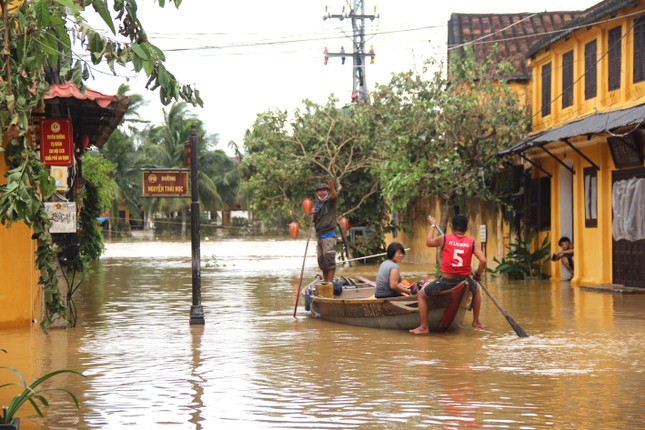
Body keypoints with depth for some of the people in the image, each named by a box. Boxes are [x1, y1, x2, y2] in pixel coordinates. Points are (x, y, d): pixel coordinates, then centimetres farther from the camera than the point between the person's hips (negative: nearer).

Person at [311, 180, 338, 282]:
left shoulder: (330, 201, -4)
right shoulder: (317, 204, 16)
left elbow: (334, 196, -28)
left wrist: (332, 188, -50)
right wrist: (313, 214, 0)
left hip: (329, 235, -8)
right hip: (320, 235, 8)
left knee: (329, 259, -14)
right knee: (321, 260, 13)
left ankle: (330, 281, -16)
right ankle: (325, 281, 24)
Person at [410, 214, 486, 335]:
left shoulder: (444, 239, -4)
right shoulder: (472, 242, -2)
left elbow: (429, 242, 15)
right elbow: (483, 260, -11)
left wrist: (432, 226, 31)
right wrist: (478, 275, 7)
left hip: (446, 281, -2)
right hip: (464, 281, 2)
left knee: (421, 295, 18)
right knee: (476, 290, 38)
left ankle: (424, 327, 12)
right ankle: (476, 321, 39)